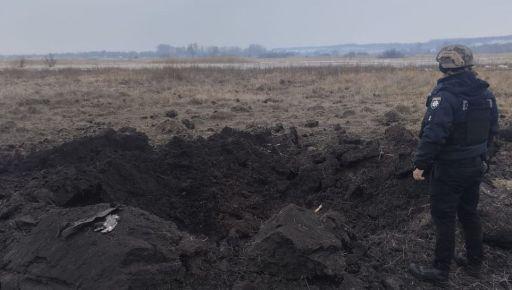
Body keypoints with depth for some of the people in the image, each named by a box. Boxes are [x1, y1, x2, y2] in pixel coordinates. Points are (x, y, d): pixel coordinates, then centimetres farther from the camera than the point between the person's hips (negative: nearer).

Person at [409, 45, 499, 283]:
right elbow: (492, 129, 12)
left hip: (449, 169, -7)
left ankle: (441, 269, 15)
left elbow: (433, 134, -28)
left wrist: (420, 164, -20)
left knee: (444, 218, 4)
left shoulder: (444, 95, -23)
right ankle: (474, 263, 33)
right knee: (469, 213, 20)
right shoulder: (485, 93, 3)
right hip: (476, 166, 8)